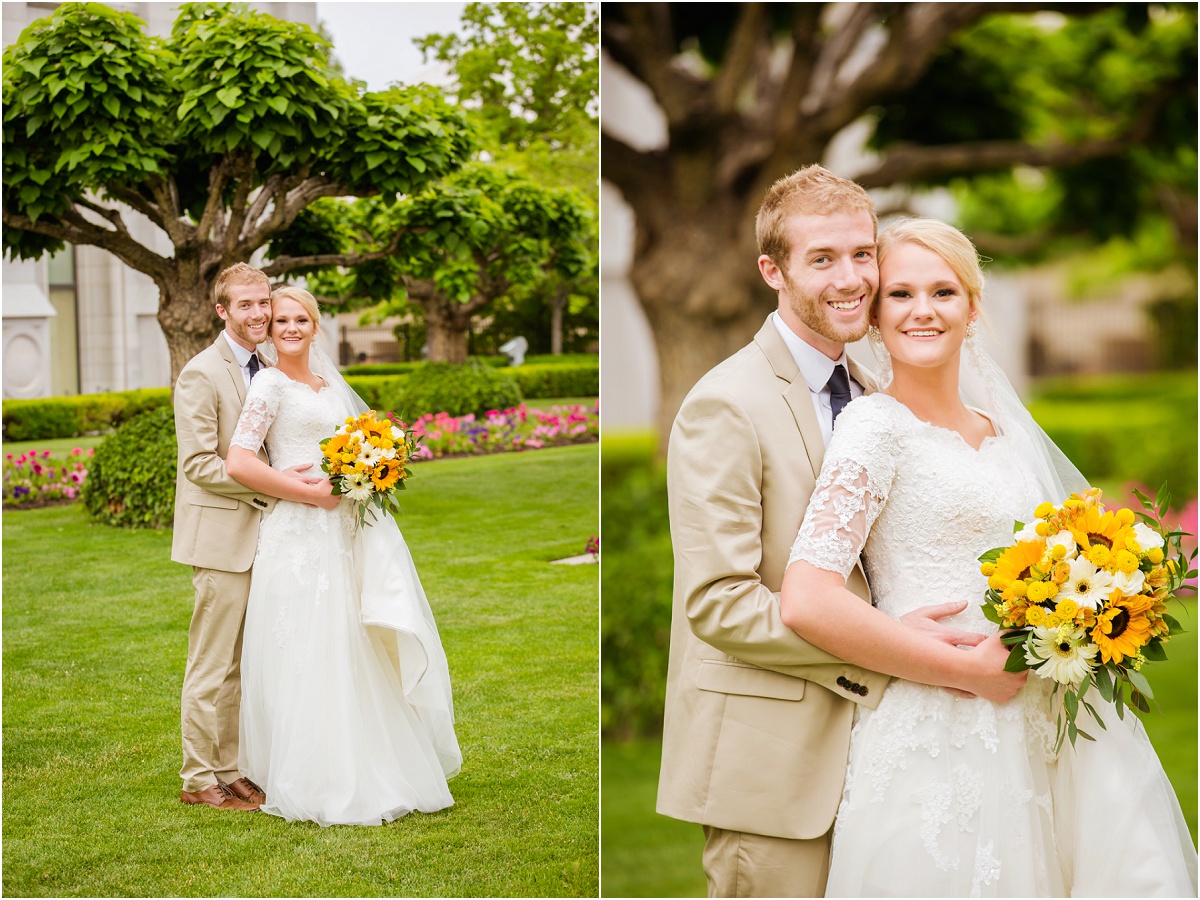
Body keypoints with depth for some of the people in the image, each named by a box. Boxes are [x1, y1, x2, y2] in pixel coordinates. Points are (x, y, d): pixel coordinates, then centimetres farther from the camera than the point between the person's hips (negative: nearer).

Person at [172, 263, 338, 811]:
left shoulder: (263, 371, 15)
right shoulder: (201, 374, -12)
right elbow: (199, 464, -17)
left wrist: (301, 480, 5)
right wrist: (275, 485, -22)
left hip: (258, 535, 8)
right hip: (221, 538, -8)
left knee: (242, 663, 14)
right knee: (212, 664, -2)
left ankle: (231, 770, 22)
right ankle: (199, 779, 8)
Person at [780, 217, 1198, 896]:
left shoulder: (1004, 429, 13)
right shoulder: (877, 426, -8)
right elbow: (807, 602, -20)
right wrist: (967, 667, -15)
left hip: (1042, 734, 7)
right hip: (940, 747, -7)